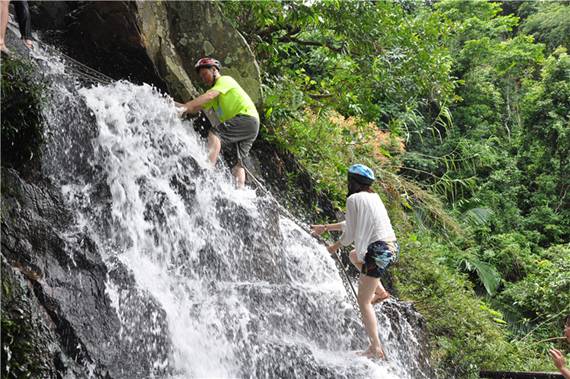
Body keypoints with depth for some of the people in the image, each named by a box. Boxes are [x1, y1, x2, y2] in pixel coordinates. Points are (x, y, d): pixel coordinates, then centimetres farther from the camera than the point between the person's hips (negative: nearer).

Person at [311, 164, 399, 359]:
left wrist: (335, 246, 10)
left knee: (363, 301, -1)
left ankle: (376, 348, -5)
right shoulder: (373, 196, 17)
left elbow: (350, 233, -8)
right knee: (354, 255, 35)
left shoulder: (354, 199, -10)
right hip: (393, 246, 9)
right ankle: (380, 291, 25)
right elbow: (355, 224, 27)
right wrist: (326, 227, 33)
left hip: (379, 251, -9)